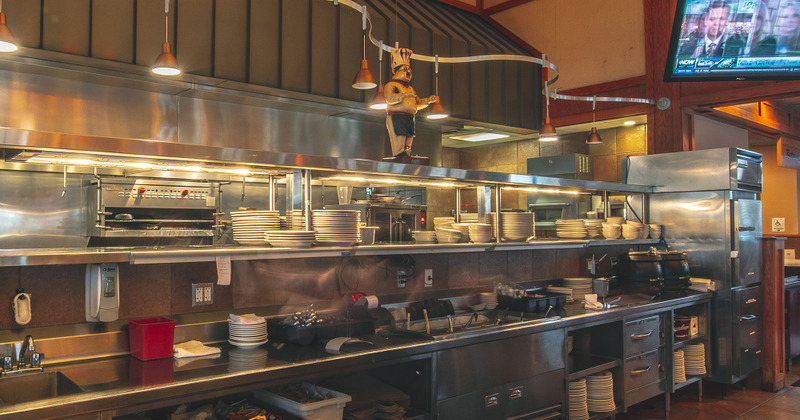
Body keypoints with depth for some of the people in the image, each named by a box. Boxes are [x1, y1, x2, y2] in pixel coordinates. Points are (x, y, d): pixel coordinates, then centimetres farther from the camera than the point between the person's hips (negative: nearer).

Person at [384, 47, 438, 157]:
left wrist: (428, 100, 9)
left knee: (407, 149, 5)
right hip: (396, 118, -8)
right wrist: (404, 95, -30)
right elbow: (390, 99, -16)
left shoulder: (409, 88, 27)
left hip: (410, 119, 8)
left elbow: (417, 103, 27)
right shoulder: (390, 85, 4)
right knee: (399, 149, -15)